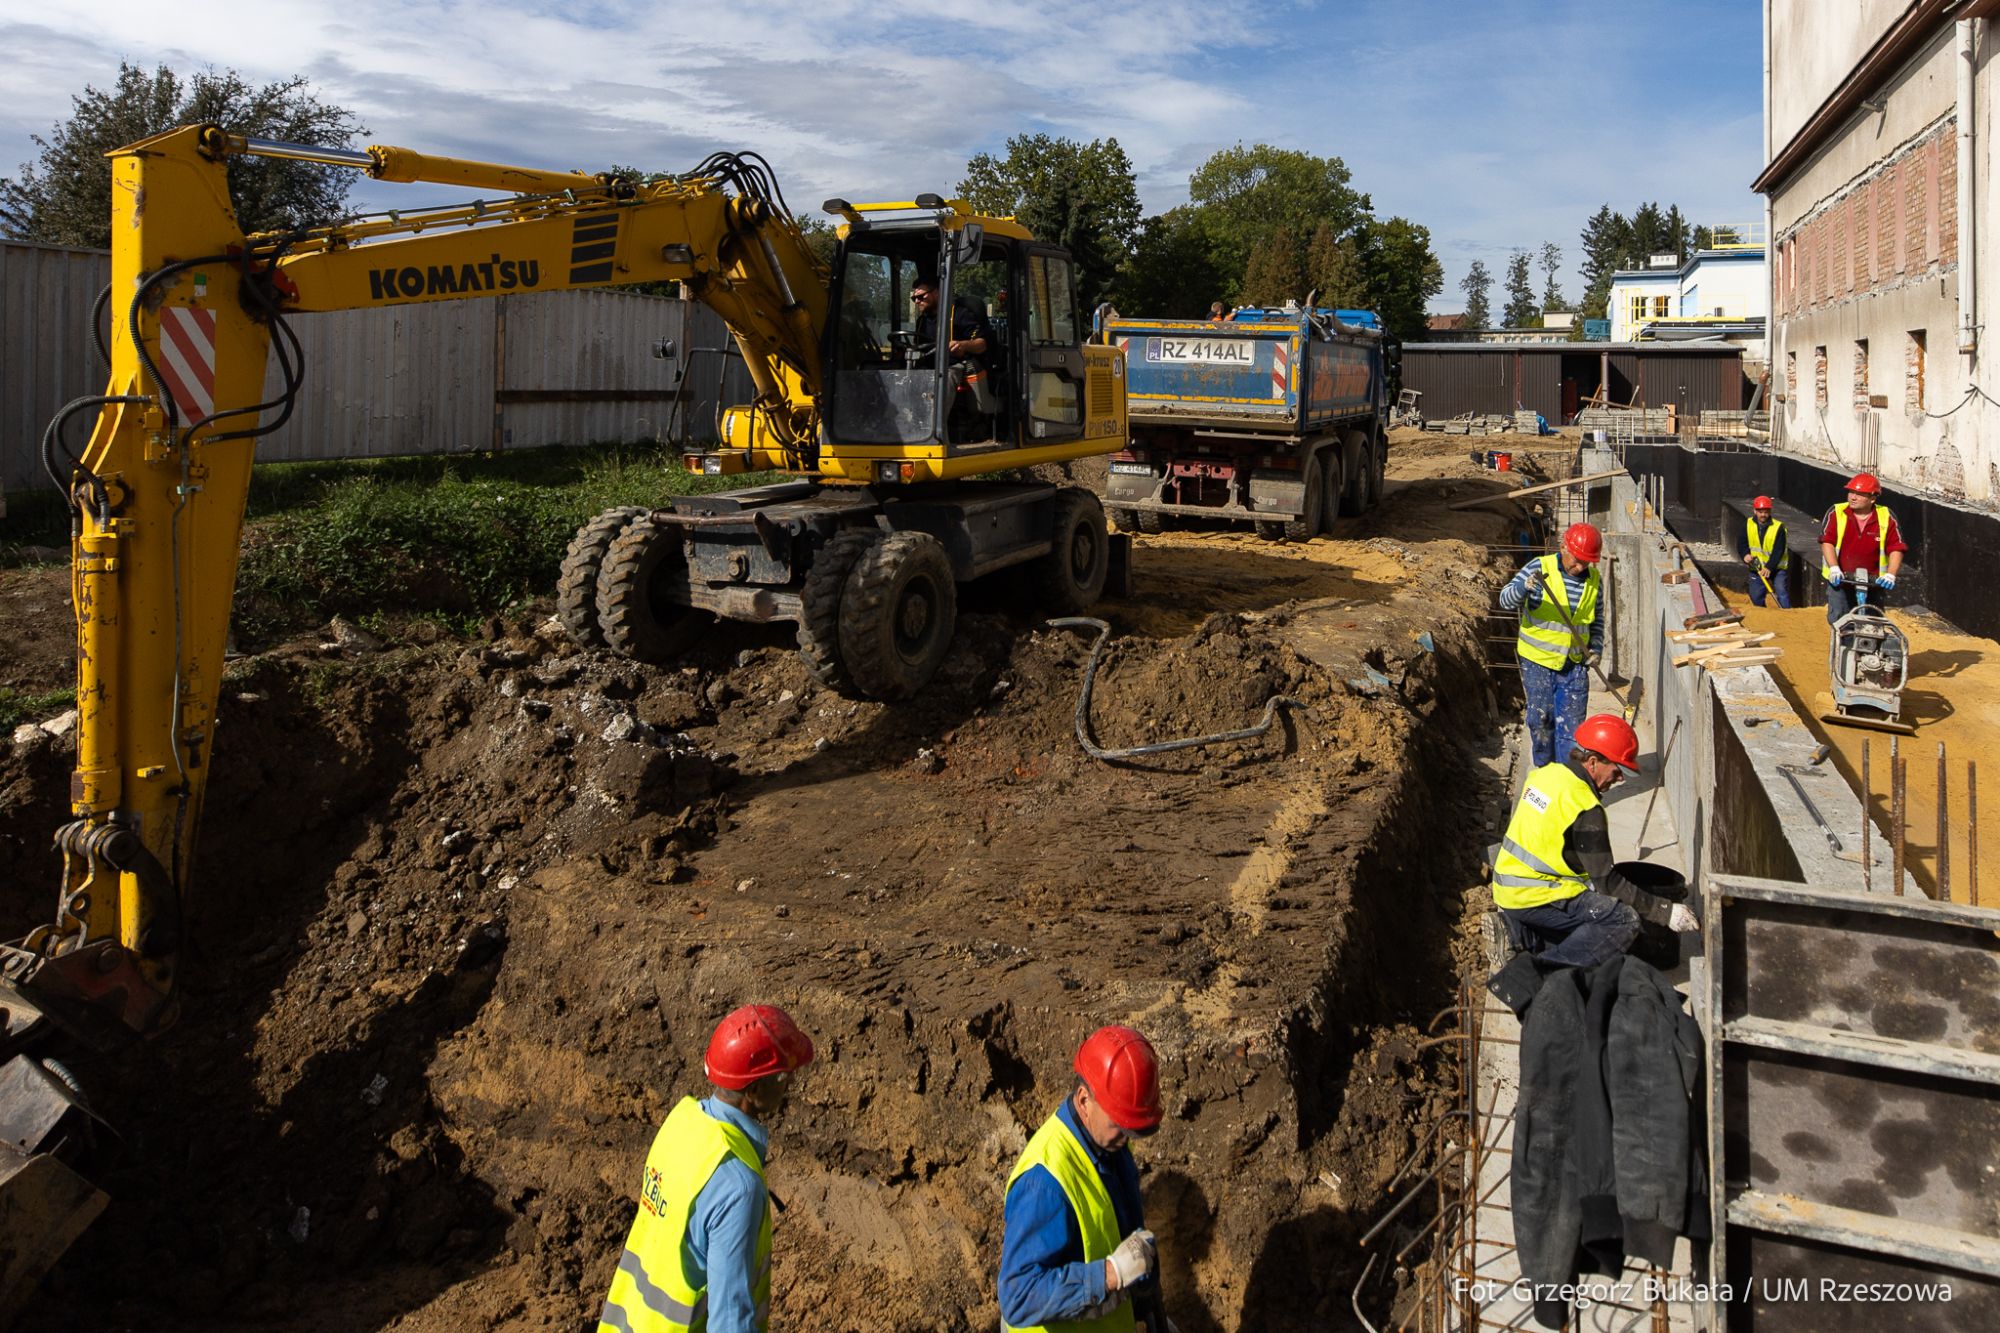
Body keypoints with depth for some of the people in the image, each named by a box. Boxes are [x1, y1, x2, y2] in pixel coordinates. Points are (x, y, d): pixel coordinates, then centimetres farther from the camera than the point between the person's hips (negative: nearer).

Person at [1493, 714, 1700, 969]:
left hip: (1506, 887, 9)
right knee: (1625, 920, -13)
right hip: (1533, 899, -9)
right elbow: (1606, 882, -17)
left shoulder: (1546, 773, 6)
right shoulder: (1585, 808, -19)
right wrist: (1664, 911, -13)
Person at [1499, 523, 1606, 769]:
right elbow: (1505, 601, -18)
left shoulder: (1595, 580, 2)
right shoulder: (1540, 568, -11)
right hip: (1538, 660, -3)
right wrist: (1524, 587, -39)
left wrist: (1595, 648, -1)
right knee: (1540, 719, 5)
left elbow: (1597, 620, 15)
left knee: (1571, 725, 0)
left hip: (1575, 664, 3)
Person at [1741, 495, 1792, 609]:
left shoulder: (1778, 527, -15)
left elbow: (1778, 551, -19)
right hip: (1756, 567, 4)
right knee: (1756, 597, 7)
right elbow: (1743, 543, 2)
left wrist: (1769, 567, -29)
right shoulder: (1748, 524, -3)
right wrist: (1746, 554, -20)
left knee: (1781, 592, -15)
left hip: (1777, 567, -4)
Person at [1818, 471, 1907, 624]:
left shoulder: (1886, 517, -1)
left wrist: (1890, 575, -18)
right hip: (1840, 581, -1)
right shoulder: (1836, 513, -2)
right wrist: (1834, 568, -22)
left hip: (1873, 583, 1)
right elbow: (1827, 542, -8)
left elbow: (1896, 549, -4)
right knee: (1838, 620, -9)